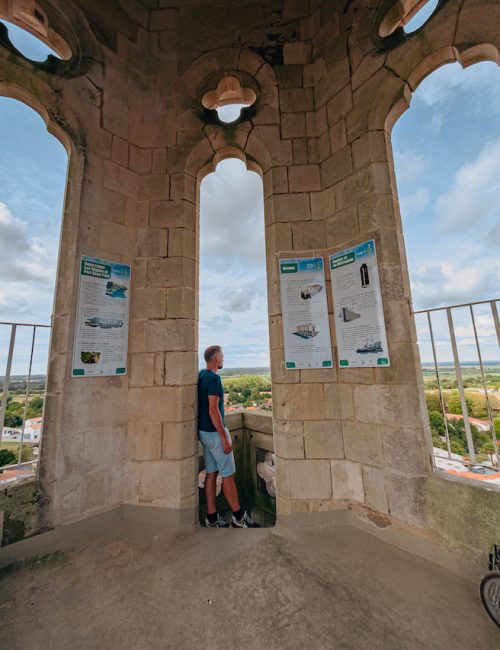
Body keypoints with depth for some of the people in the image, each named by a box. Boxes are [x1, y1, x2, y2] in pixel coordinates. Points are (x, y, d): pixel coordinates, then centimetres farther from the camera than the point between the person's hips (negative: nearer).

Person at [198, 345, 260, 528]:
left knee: (211, 473, 16)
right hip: (214, 432, -9)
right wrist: (225, 438, -19)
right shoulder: (214, 378, -21)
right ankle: (238, 516, 21)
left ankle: (212, 518, 27)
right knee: (228, 474, 6)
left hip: (203, 431, 9)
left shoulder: (200, 376, 6)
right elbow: (213, 410, -24)